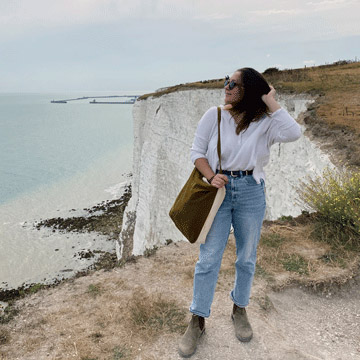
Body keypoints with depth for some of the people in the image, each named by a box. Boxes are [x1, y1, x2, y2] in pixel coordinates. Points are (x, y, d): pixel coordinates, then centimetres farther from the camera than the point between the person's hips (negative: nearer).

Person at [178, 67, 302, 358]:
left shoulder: (264, 123, -4)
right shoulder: (214, 116, -2)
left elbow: (293, 133, -22)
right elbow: (197, 151, 0)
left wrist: (271, 102, -14)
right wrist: (211, 177, -17)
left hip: (251, 192, 1)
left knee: (247, 258, 14)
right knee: (208, 259, 3)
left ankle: (240, 310, 37)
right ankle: (198, 322, 18)